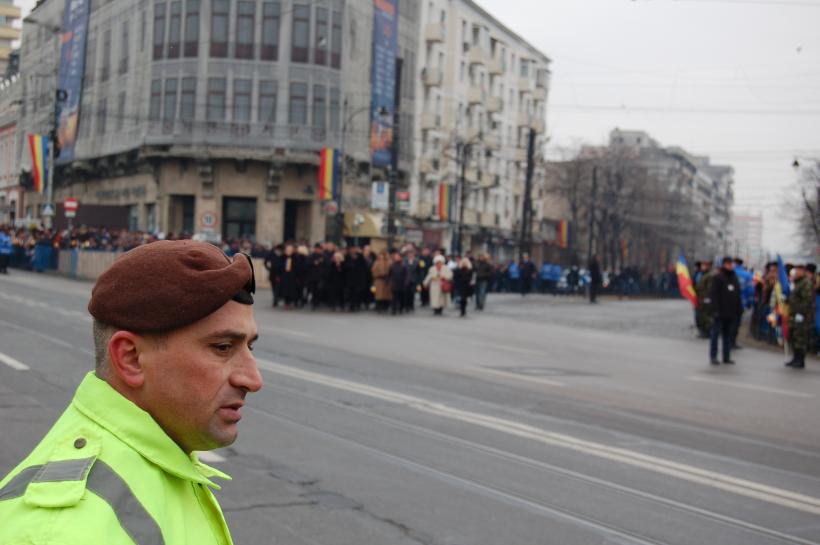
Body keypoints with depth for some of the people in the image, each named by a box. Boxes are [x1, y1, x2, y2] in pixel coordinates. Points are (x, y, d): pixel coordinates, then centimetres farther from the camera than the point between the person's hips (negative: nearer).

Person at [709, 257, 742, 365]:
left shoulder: (734, 278, 14)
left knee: (728, 334, 10)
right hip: (720, 312, -6)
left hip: (731, 312, 6)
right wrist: (715, 309, -18)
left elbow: (738, 294, 18)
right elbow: (713, 294, -11)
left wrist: (739, 308, 10)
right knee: (716, 333, -2)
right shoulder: (718, 277, -6)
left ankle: (727, 356, 14)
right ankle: (713, 356, 3)